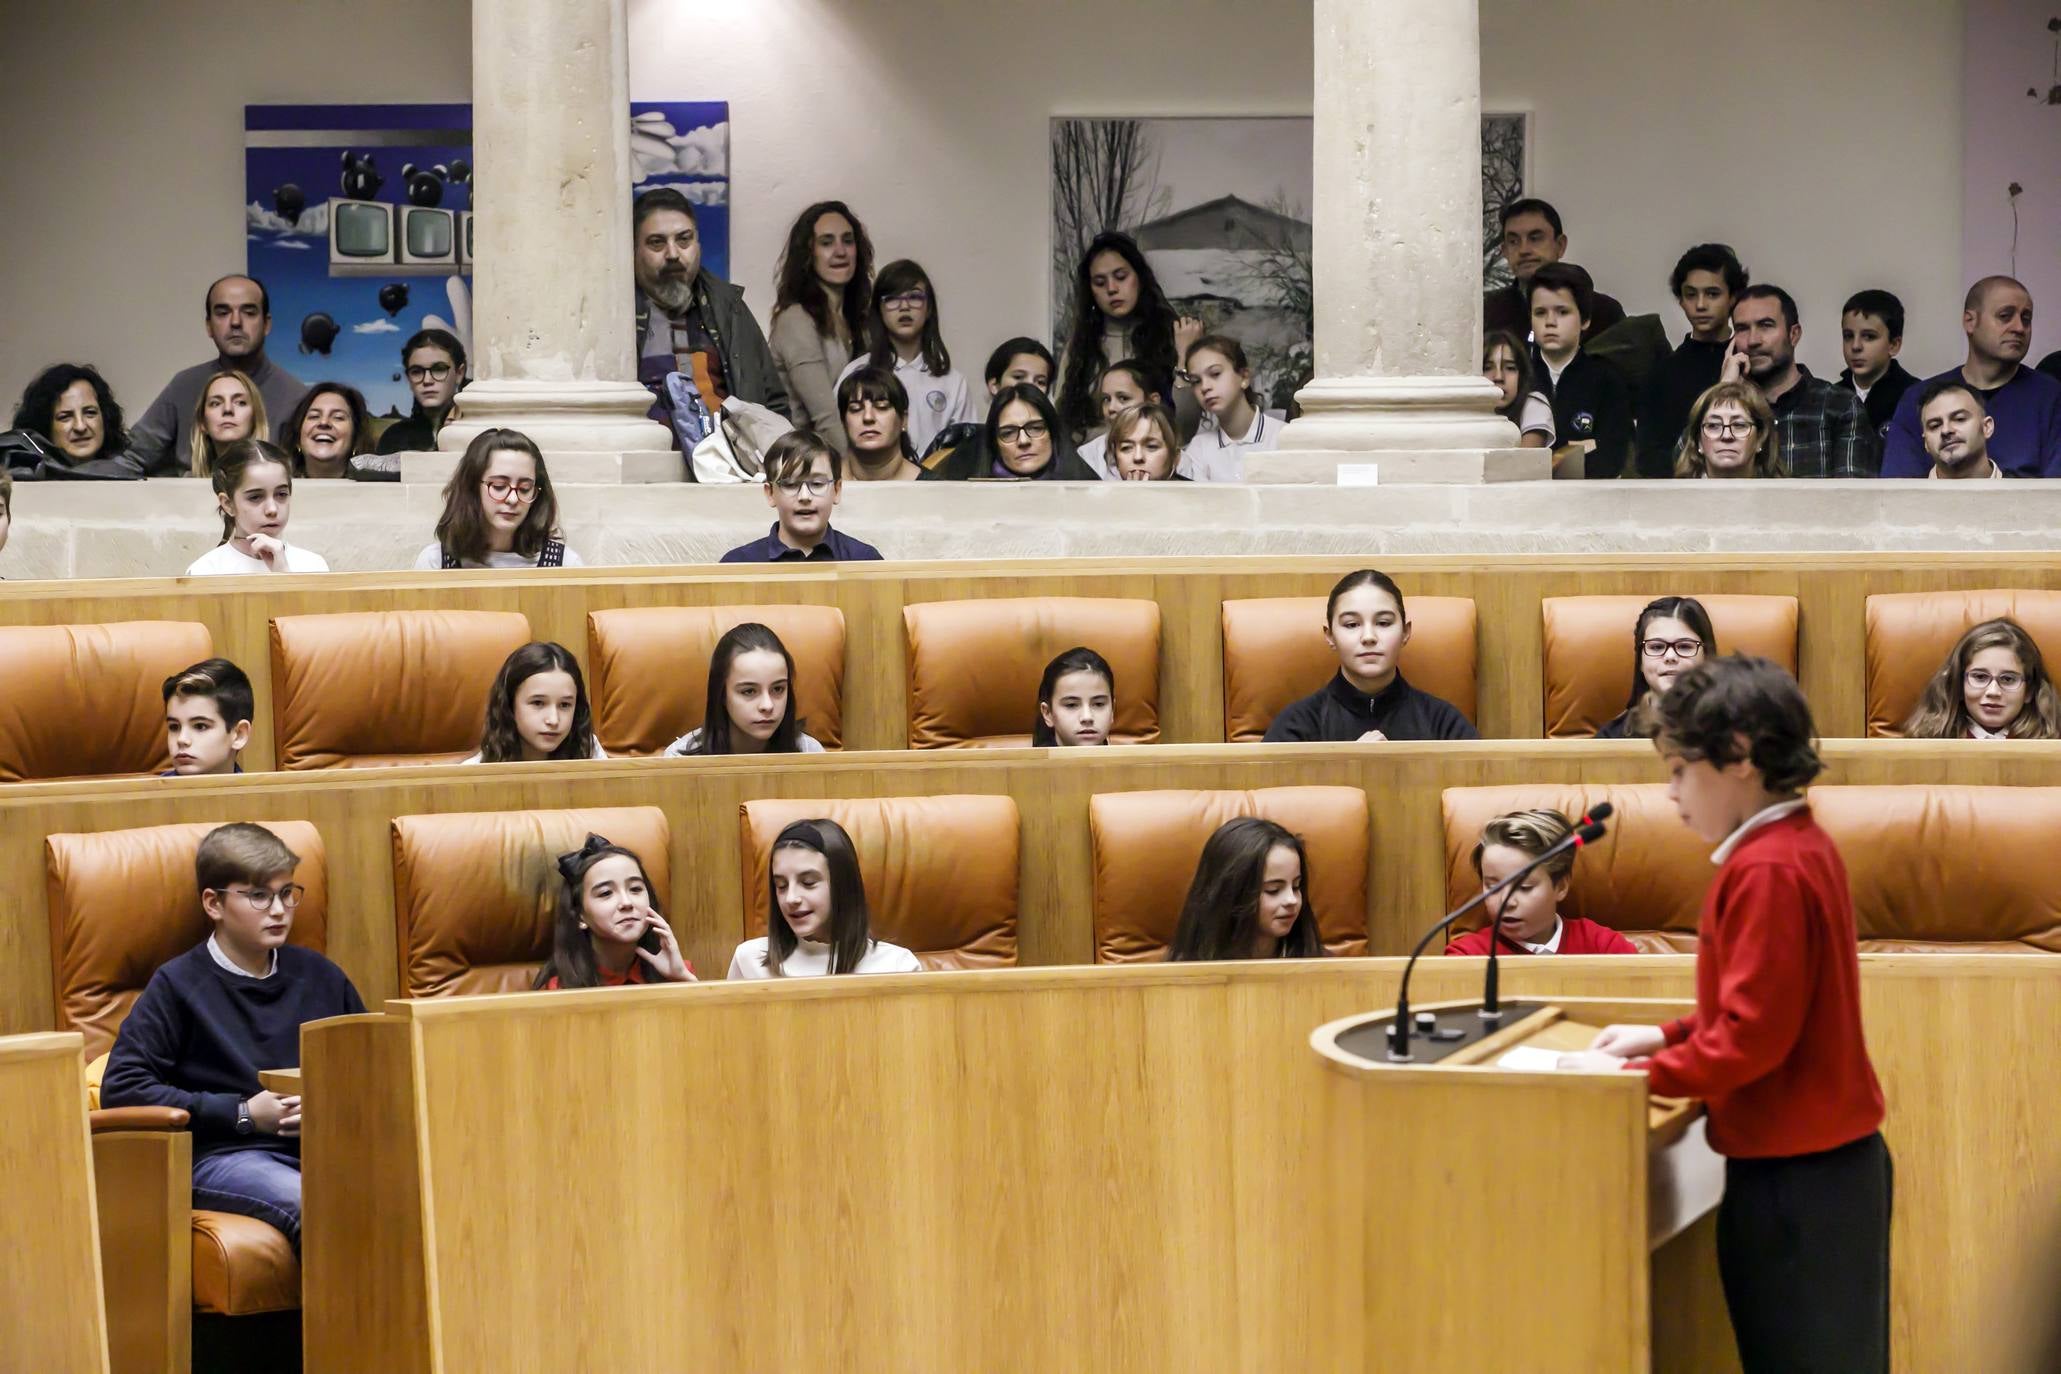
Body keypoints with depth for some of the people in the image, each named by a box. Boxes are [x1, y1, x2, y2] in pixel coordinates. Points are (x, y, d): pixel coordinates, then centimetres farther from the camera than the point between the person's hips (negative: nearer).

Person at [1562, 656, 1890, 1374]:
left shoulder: (1768, 870, -21)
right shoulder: (1801, 847, 10)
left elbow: (1752, 1037, -22)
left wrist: (1630, 1077, -15)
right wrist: (1667, 1036, 13)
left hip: (1795, 1176, -10)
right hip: (1832, 1159, 10)